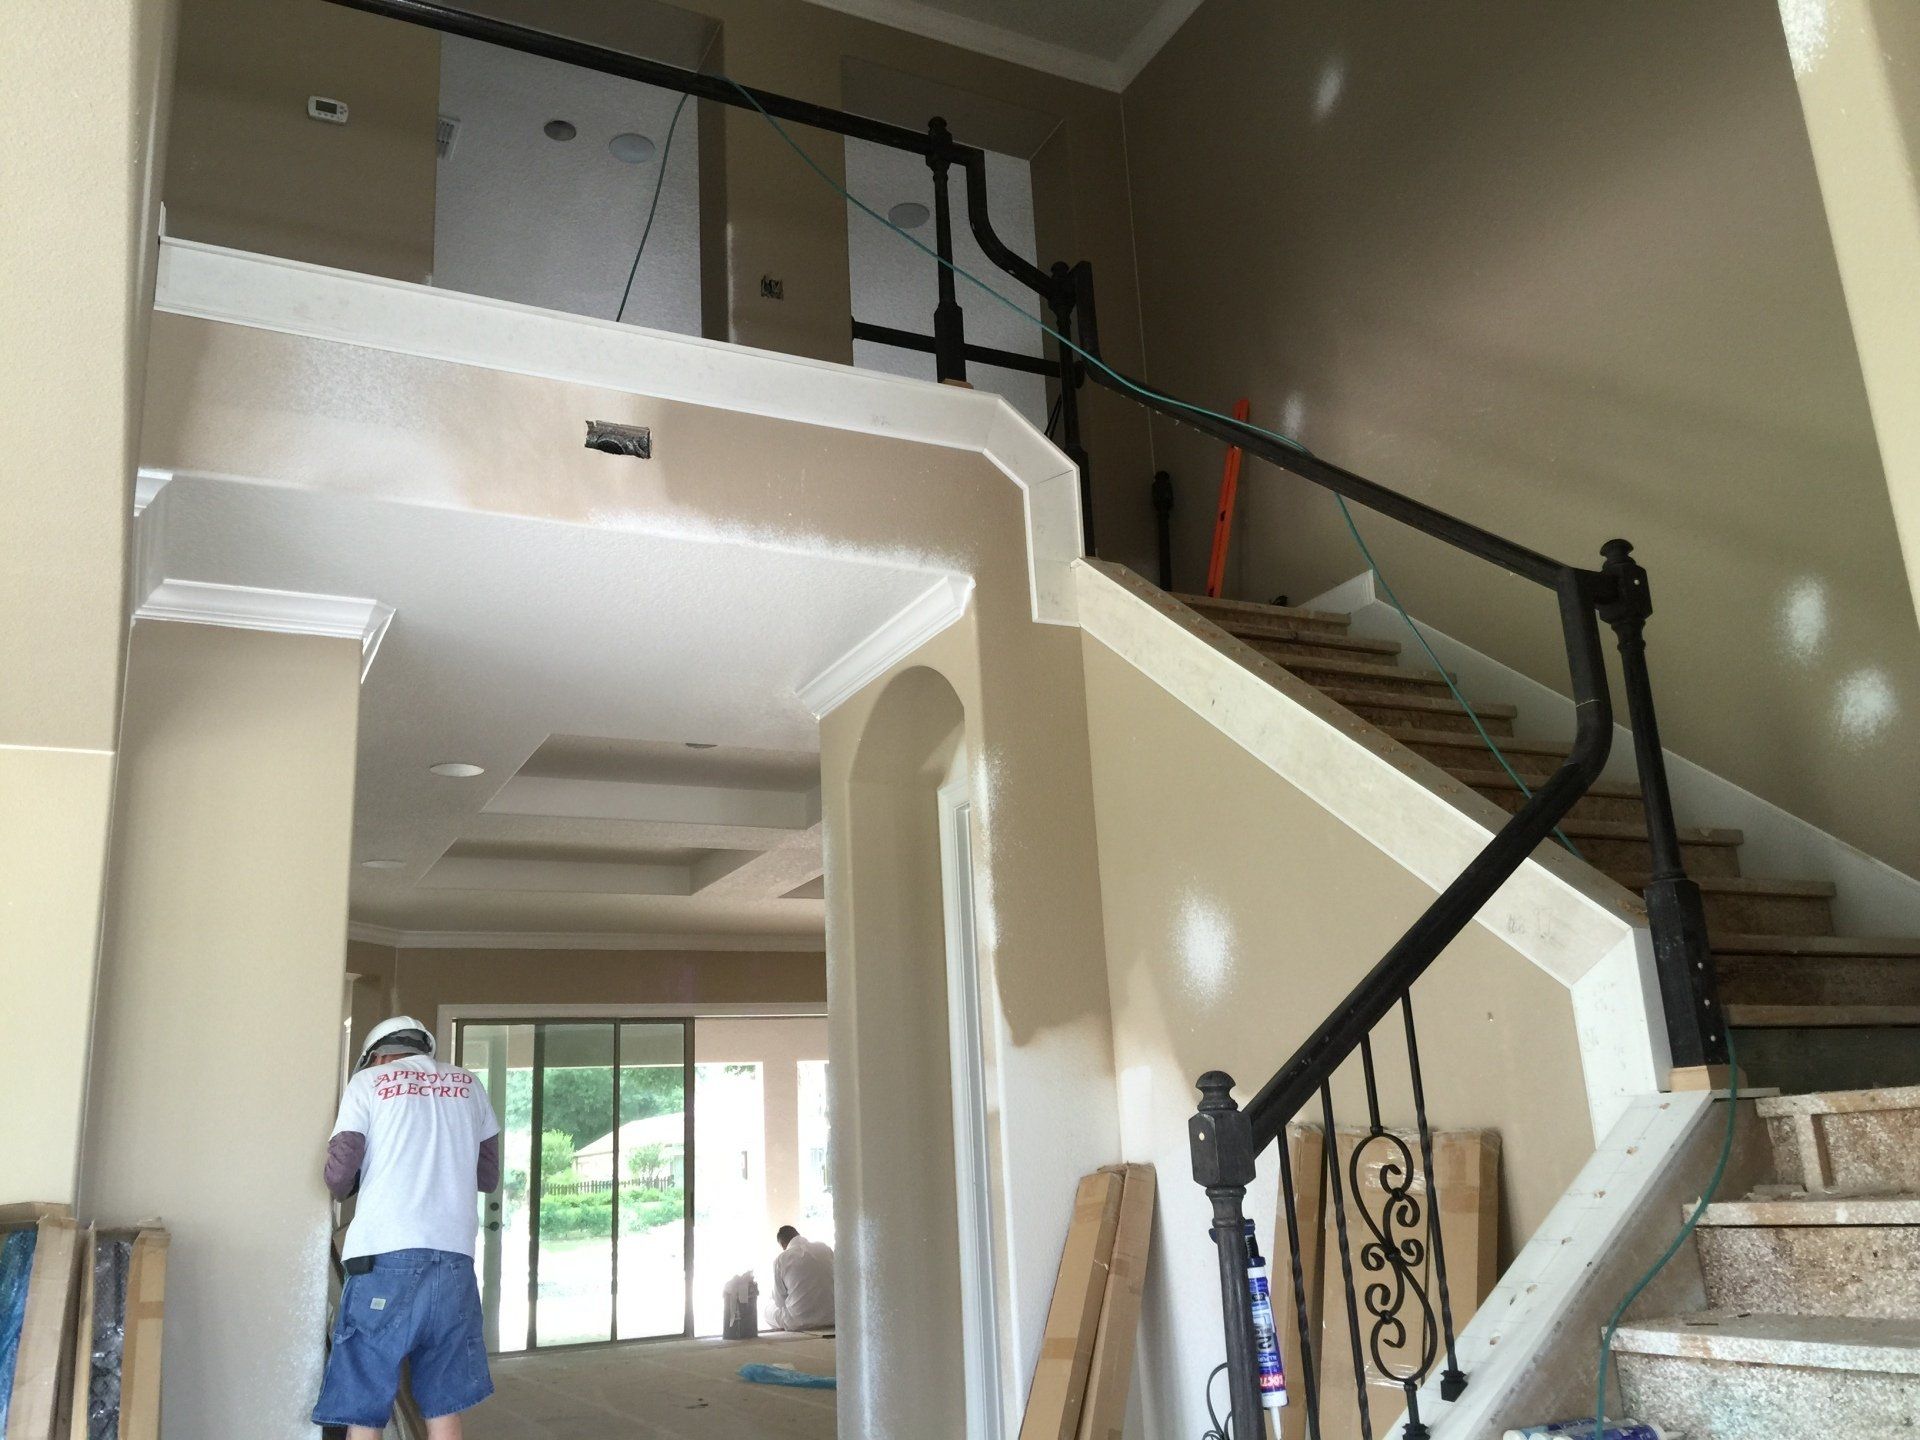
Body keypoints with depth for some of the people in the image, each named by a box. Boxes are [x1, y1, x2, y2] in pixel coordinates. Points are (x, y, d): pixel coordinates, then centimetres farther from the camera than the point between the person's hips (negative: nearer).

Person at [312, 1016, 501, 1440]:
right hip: (454, 1258, 3)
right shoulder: (469, 1085, 18)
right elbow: (489, 1176, 20)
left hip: (386, 1256, -3)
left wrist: (347, 1188, 23)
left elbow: (338, 1174, 2)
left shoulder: (368, 1081, 9)